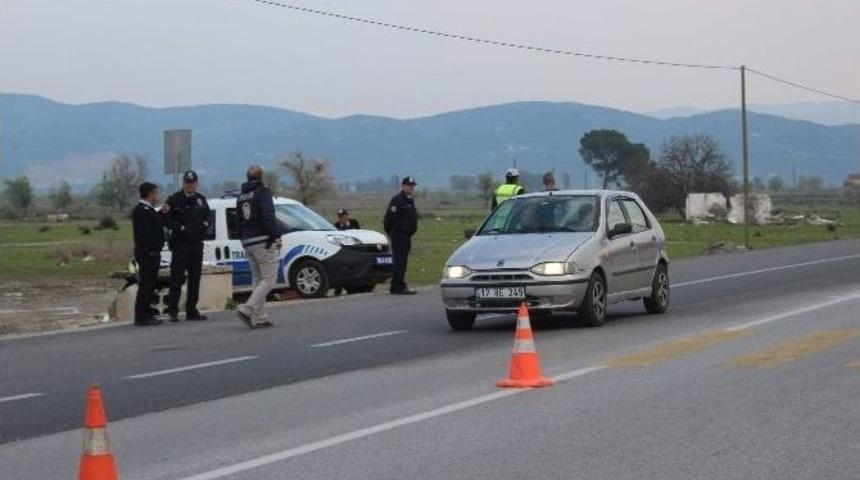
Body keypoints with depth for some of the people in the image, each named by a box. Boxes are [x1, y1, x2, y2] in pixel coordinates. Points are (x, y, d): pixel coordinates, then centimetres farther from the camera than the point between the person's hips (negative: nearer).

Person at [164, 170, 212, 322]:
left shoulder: (200, 199, 13)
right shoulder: (174, 200, -4)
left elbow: (208, 215, 21)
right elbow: (167, 220, -8)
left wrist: (205, 224, 0)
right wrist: (181, 227, -18)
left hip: (197, 244, 6)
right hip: (180, 244, -6)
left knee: (195, 278, 10)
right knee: (177, 278, -8)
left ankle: (192, 310, 16)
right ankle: (173, 310, -4)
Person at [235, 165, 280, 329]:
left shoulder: (241, 196, 16)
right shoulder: (263, 192, -7)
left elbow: (238, 221, 18)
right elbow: (268, 216, -19)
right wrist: (276, 236, -18)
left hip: (248, 243, 8)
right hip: (263, 241, -8)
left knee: (258, 280, 13)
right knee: (269, 279, -6)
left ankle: (259, 318, 8)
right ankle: (247, 309, -20)